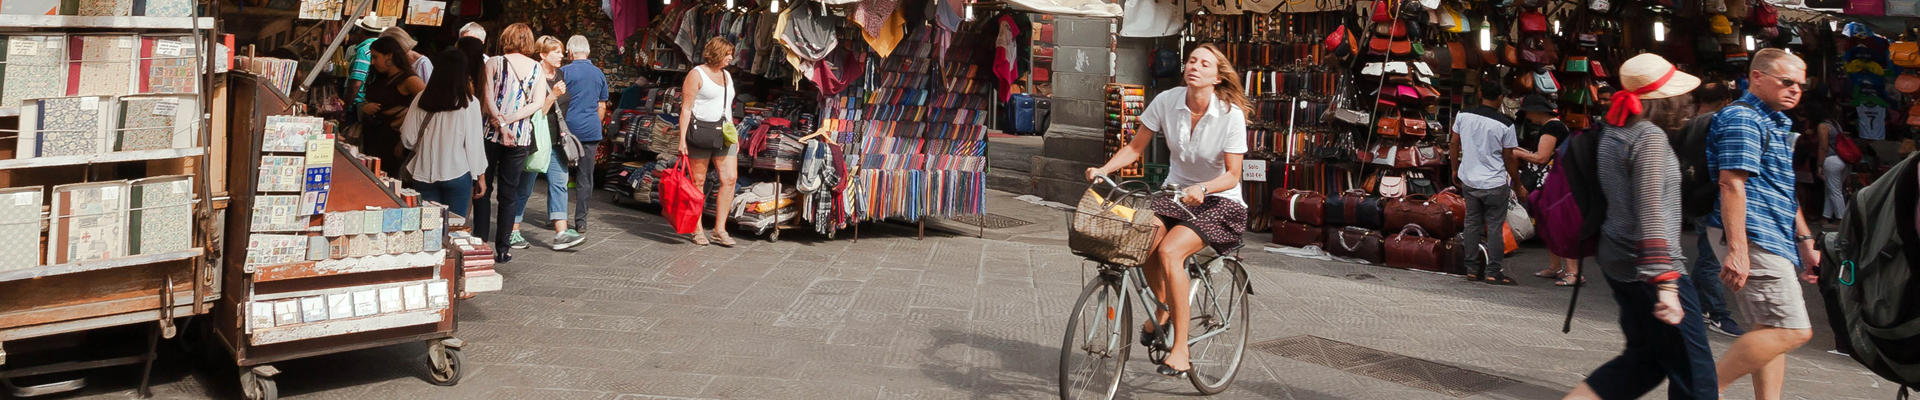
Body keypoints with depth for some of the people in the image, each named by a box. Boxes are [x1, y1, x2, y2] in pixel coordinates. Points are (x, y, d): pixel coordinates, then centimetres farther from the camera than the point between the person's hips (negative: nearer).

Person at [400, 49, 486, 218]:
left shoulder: (422, 99, -4)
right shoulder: (469, 103, -10)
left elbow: (408, 139, 0)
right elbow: (474, 142, -7)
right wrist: (480, 175, 4)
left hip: (424, 174, 2)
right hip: (457, 174, -2)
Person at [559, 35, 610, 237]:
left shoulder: (564, 72, -4)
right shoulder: (599, 74, 10)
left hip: (568, 128, -3)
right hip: (591, 132, 3)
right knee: (585, 179, 4)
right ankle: (580, 222, 3)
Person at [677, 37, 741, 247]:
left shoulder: (726, 75, 17)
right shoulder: (696, 74, -4)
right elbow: (686, 109, -8)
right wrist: (682, 139, -13)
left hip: (722, 134, 6)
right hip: (700, 131, -6)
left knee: (730, 178, -4)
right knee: (698, 181, 1)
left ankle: (720, 229, 1)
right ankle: (697, 230, 10)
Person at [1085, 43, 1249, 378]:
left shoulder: (1231, 115, -16)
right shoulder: (1167, 102, -6)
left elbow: (1232, 175, -15)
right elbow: (1136, 147, 1)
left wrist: (1202, 189, -35)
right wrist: (1103, 169, -15)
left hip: (1219, 202, -4)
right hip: (1175, 193, 4)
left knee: (1169, 250, -30)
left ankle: (1180, 350, -21)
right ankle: (1163, 307, 5)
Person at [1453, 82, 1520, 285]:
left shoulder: (1463, 115, -4)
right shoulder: (1505, 124, -13)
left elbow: (1454, 144, 5)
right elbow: (1508, 157, -5)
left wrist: (1455, 168, 20)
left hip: (1468, 179, 4)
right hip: (1494, 183, -4)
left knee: (1472, 223, 13)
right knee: (1494, 226, 4)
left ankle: (1472, 269, 16)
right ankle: (1493, 271, 5)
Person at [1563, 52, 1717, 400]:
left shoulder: (1612, 132, 10)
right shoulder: (1650, 136, -15)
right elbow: (1652, 212, -22)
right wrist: (1665, 283, -26)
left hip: (1616, 258, 9)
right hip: (1648, 266, -9)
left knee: (1643, 358, 18)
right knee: (1693, 370, -2)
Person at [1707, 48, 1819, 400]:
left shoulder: (1778, 125, 22)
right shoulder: (1742, 119, -11)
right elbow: (1731, 184, -20)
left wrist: (1806, 243, 24)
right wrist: (1737, 250, -26)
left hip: (1775, 241, 11)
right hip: (1753, 239, -11)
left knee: (1769, 331, 11)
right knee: (1792, 330, -13)